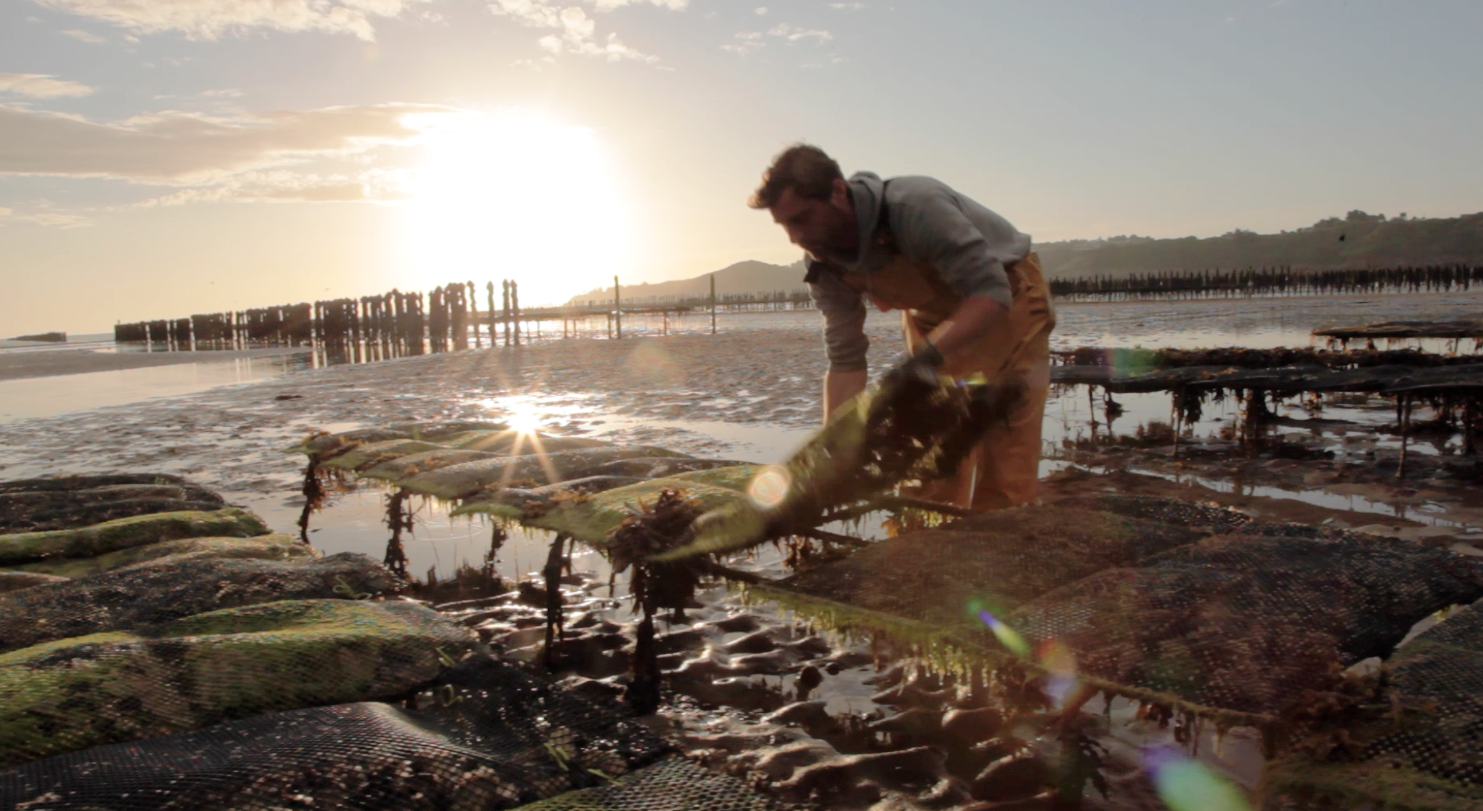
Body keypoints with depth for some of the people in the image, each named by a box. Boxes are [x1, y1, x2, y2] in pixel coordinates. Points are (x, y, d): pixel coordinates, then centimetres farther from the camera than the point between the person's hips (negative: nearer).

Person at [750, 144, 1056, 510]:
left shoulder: (915, 206, -34)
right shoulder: (822, 262, -14)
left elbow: (991, 292, -35)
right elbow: (845, 357, -11)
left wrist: (927, 357, -47)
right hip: (933, 315, 6)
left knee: (1006, 464, -9)